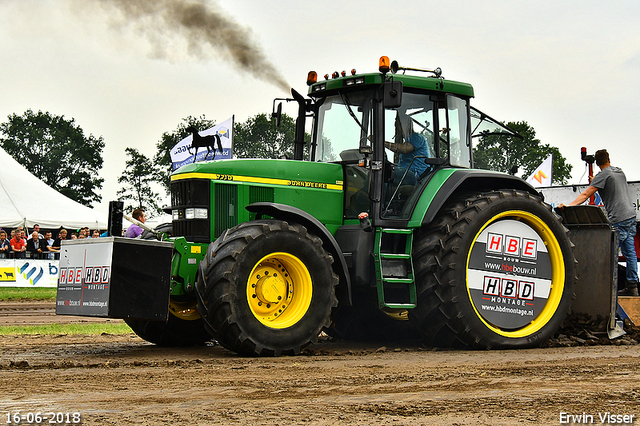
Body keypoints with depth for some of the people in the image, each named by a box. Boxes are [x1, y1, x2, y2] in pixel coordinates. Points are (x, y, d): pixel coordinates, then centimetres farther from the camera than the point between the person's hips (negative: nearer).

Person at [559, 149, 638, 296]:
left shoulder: (603, 175, -8)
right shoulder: (620, 172, 16)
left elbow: (585, 195, -16)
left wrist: (569, 206, -20)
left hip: (618, 219, -9)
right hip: (631, 215, 9)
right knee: (629, 252, 11)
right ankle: (632, 285, 13)